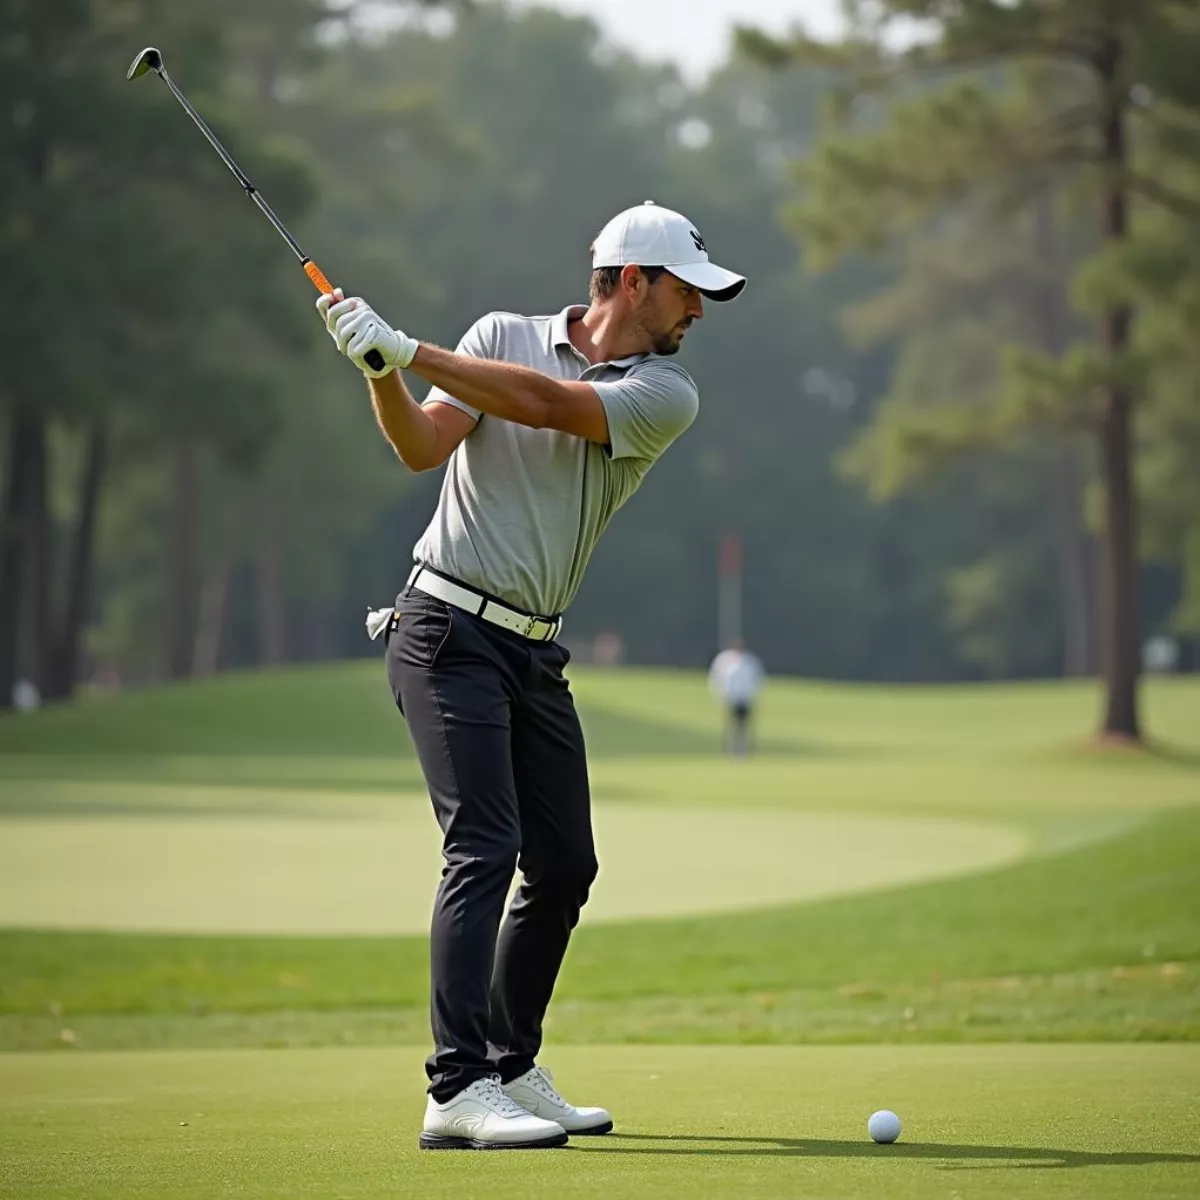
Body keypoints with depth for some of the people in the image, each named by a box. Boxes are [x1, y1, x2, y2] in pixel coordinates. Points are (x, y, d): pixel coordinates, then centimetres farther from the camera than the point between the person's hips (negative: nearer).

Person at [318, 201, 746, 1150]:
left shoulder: (668, 395, 2)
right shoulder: (503, 334, 0)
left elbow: (548, 403, -15)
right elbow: (423, 446, -10)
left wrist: (410, 350, -21)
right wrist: (383, 375, -29)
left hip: (535, 654, 5)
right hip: (449, 633, -5)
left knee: (564, 865, 8)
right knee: (485, 847, -17)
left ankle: (512, 1070, 24)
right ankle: (458, 1090, -22)